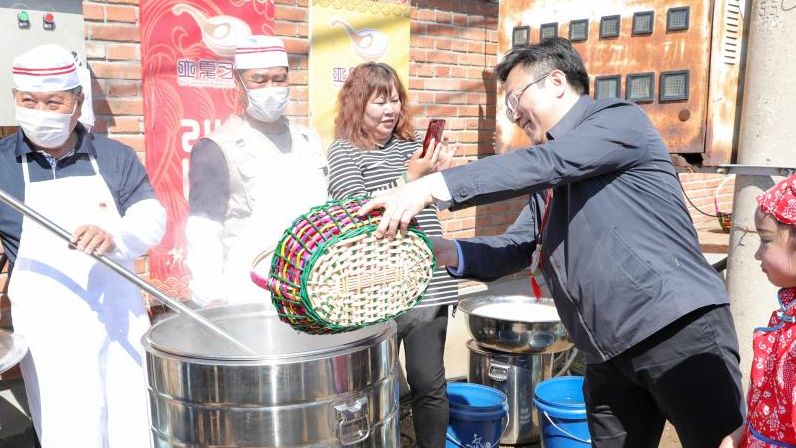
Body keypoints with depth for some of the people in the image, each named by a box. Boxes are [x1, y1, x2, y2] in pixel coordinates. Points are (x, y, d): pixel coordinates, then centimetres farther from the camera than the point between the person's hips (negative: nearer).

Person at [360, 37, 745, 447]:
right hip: (610, 356, 8)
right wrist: (442, 251, -5)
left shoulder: (621, 119, -5)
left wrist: (431, 186, -27)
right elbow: (514, 249, 13)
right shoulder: (548, 181, 18)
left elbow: (543, 162, -21)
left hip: (680, 327, -7)